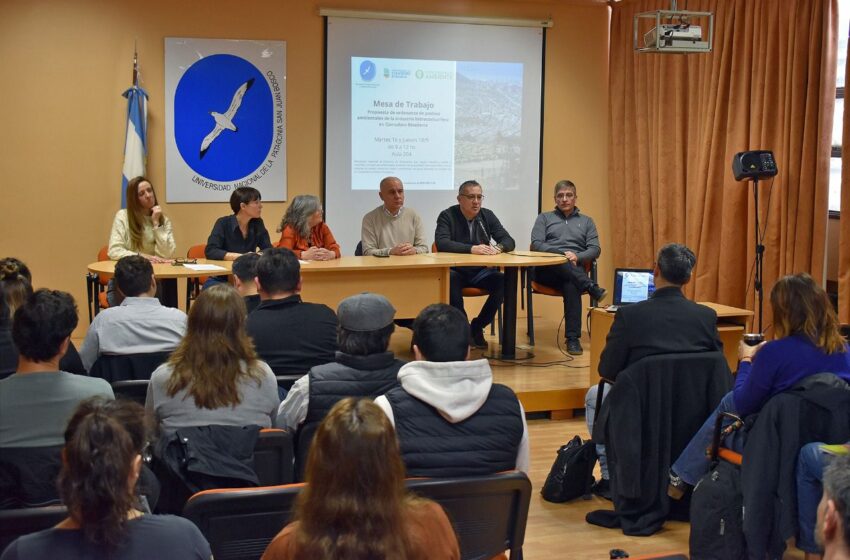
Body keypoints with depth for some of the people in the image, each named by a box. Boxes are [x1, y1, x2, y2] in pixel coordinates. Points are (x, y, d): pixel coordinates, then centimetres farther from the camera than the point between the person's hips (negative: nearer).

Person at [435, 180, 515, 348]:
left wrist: (498, 247, -20)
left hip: (480, 272, 4)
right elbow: (441, 243, -21)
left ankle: (477, 327, -7)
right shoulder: (447, 216, -5)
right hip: (455, 271, -4)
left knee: (503, 282, -24)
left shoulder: (487, 216, 7)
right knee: (452, 280, -37)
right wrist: (471, 249, -32)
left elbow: (509, 241, 5)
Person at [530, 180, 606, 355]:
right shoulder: (544, 218, 21)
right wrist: (562, 254, -13)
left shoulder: (586, 221, 23)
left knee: (571, 286, -38)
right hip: (548, 270, 0)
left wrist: (577, 257, -12)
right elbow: (536, 244, 4)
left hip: (575, 270, 0)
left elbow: (595, 249, 10)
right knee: (558, 259, -38)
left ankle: (573, 339, -40)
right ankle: (591, 287, -40)